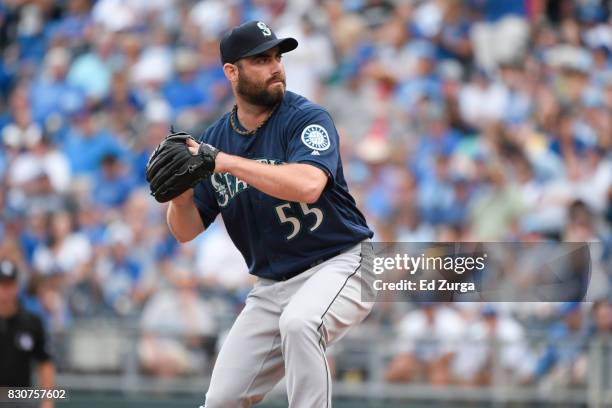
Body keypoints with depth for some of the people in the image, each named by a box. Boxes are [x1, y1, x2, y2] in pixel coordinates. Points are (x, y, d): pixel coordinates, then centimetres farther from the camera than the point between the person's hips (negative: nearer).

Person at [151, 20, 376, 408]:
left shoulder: (308, 118, -12)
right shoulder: (215, 138, 3)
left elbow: (308, 186, -32)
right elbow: (187, 230, 5)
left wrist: (225, 162, -30)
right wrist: (180, 195, -18)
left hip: (341, 263, -6)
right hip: (273, 284, 6)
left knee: (298, 321, -37)